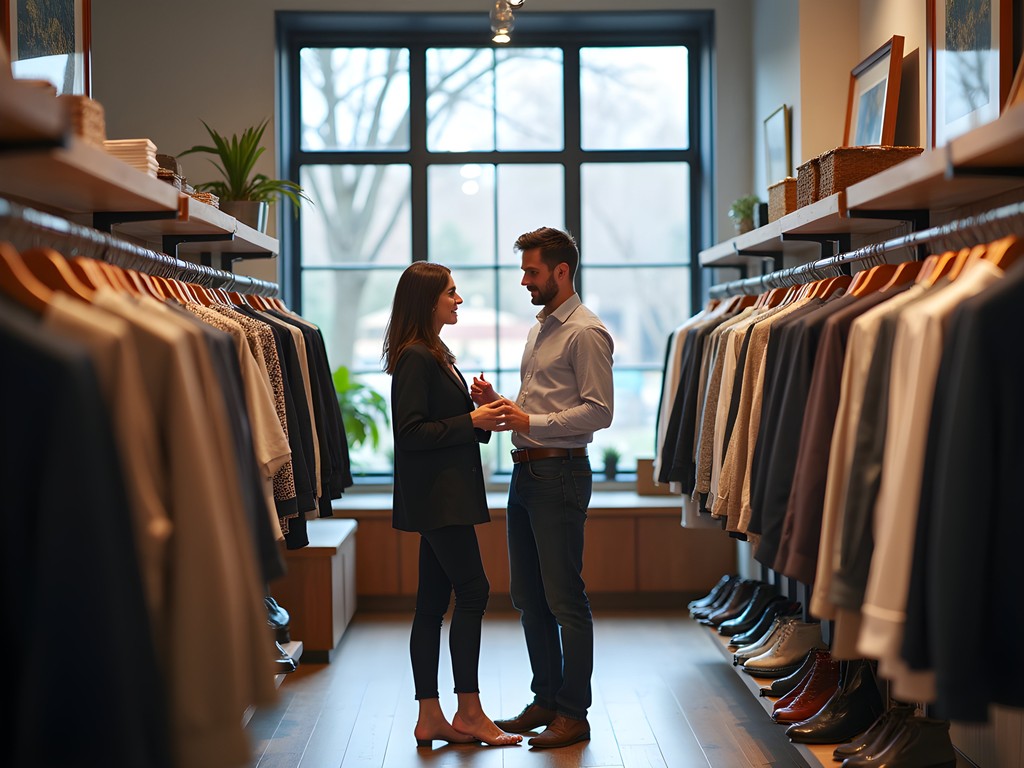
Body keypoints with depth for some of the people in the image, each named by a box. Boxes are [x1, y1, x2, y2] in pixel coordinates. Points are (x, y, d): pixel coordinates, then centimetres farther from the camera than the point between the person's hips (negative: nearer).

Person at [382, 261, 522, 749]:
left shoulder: (434, 354, 18)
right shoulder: (416, 357, -13)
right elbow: (412, 432, -19)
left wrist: (483, 412, 5)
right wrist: (472, 422, -16)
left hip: (445, 497, 10)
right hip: (436, 495, -10)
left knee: (433, 601, 8)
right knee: (473, 590, -8)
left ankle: (431, 718, 11)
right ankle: (469, 711, 0)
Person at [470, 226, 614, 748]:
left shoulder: (585, 333, -11)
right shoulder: (541, 328, 18)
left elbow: (598, 411, -18)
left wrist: (531, 422, -19)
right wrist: (498, 404, 7)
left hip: (560, 474, -9)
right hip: (526, 471, 10)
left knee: (565, 599, -4)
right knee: (529, 598, 14)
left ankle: (573, 713, 5)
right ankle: (545, 700, 24)